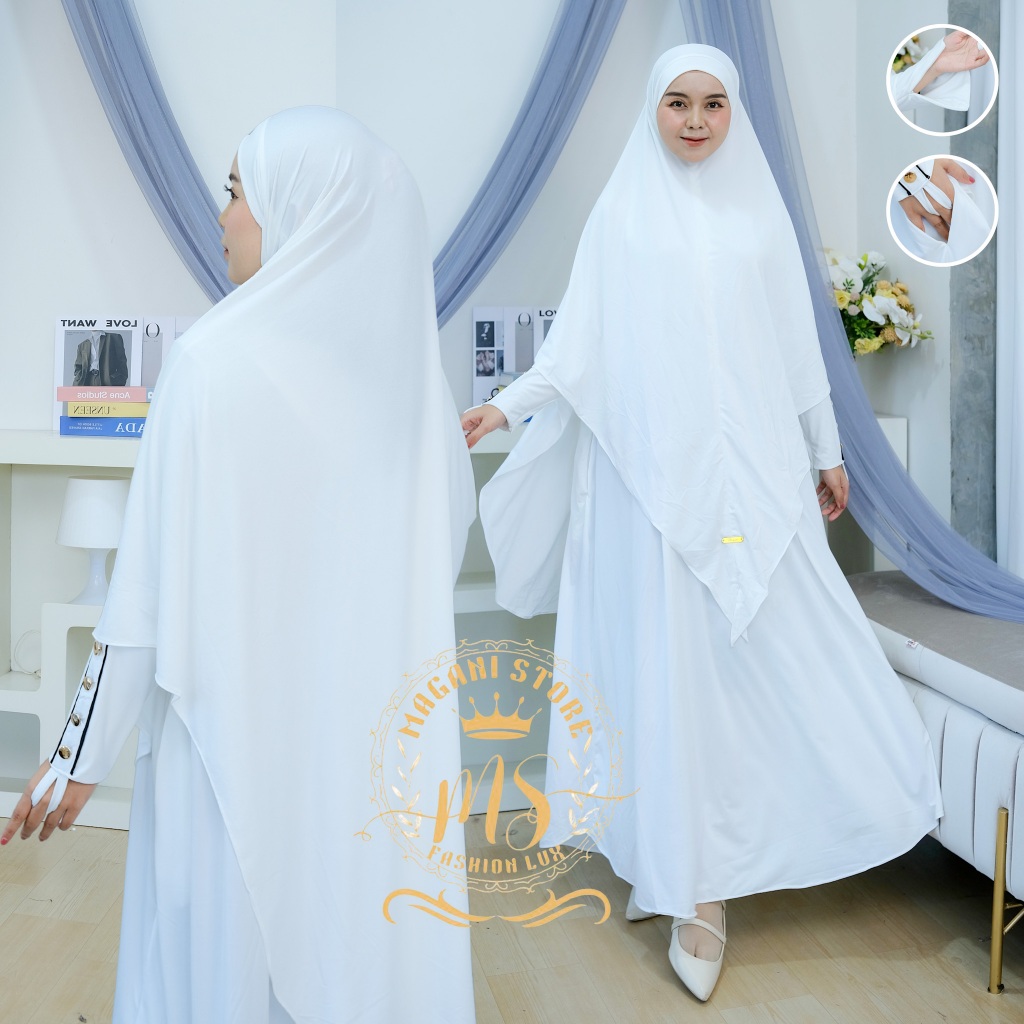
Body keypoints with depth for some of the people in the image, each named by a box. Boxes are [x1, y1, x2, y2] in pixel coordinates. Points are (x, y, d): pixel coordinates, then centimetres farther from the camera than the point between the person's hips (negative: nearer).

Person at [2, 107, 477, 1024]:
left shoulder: (217, 358, -15)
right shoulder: (406, 353, -2)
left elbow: (153, 574, -14)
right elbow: (445, 532, 6)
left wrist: (83, 753, -4)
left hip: (243, 713, -4)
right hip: (380, 721, 5)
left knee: (231, 944, 17)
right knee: (365, 932, 21)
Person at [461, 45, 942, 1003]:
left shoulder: (759, 211, 13)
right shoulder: (620, 215, 6)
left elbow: (796, 344, 14)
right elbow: (579, 343, 1)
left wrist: (827, 452, 15)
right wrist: (503, 405, -13)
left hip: (752, 466, 3)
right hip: (655, 470, -2)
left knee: (775, 649, -3)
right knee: (670, 662, 0)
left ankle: (699, 869, 13)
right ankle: (688, 881, 14)